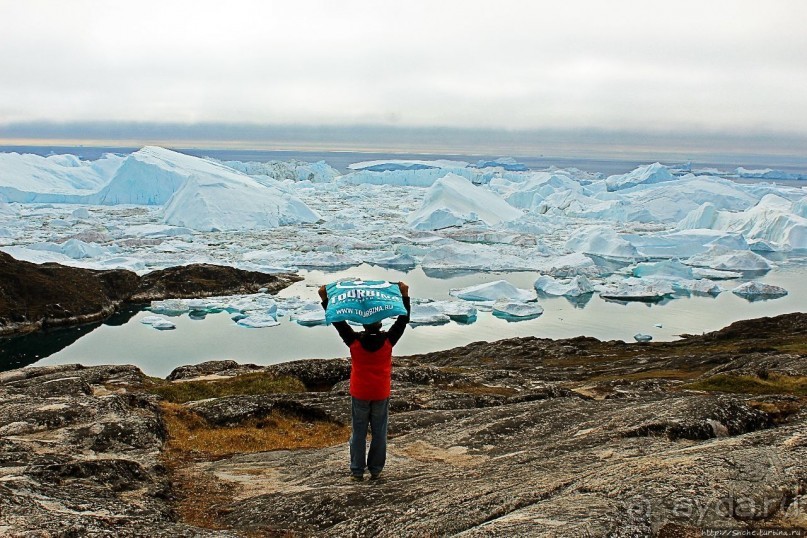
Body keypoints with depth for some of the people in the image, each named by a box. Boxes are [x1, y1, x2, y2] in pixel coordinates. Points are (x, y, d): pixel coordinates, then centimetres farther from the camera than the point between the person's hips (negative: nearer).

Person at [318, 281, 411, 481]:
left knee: (358, 432, 8)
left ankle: (357, 471, 12)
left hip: (359, 394, 0)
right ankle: (375, 470, 16)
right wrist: (405, 296, -3)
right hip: (381, 395, 0)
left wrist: (325, 299, -4)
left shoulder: (354, 341, -12)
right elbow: (403, 320, -5)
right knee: (379, 432, 10)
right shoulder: (388, 340, -11)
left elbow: (338, 321, -7)